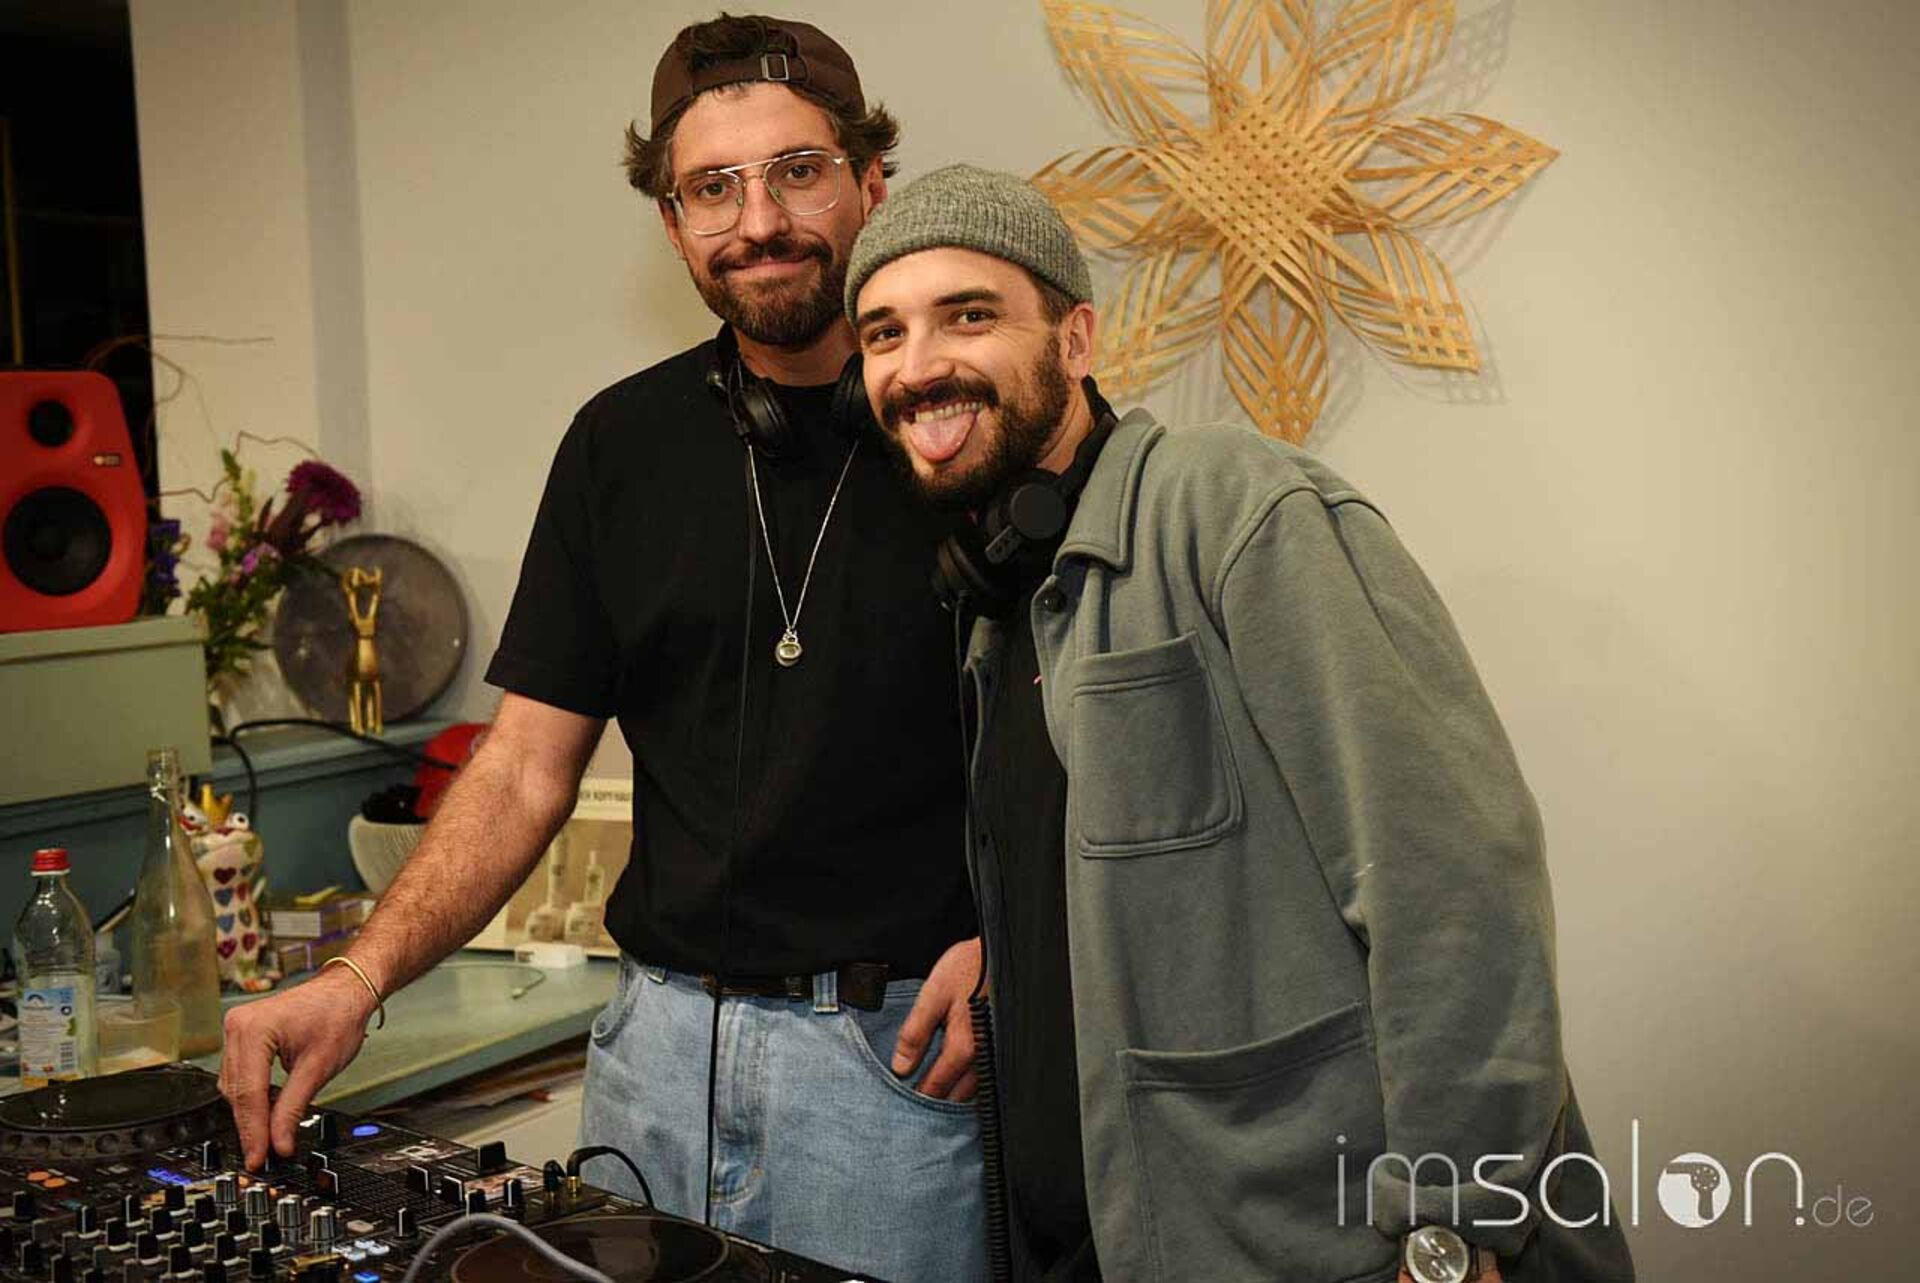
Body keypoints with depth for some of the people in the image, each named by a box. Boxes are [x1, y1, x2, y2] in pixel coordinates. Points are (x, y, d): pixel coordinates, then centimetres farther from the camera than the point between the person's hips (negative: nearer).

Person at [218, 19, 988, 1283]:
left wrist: (1004, 939, -19)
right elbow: (529, 765, 5)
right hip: (665, 1032, 4)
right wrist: (362, 974, -7)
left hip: (901, 1046, -3)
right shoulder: (622, 443, 5)